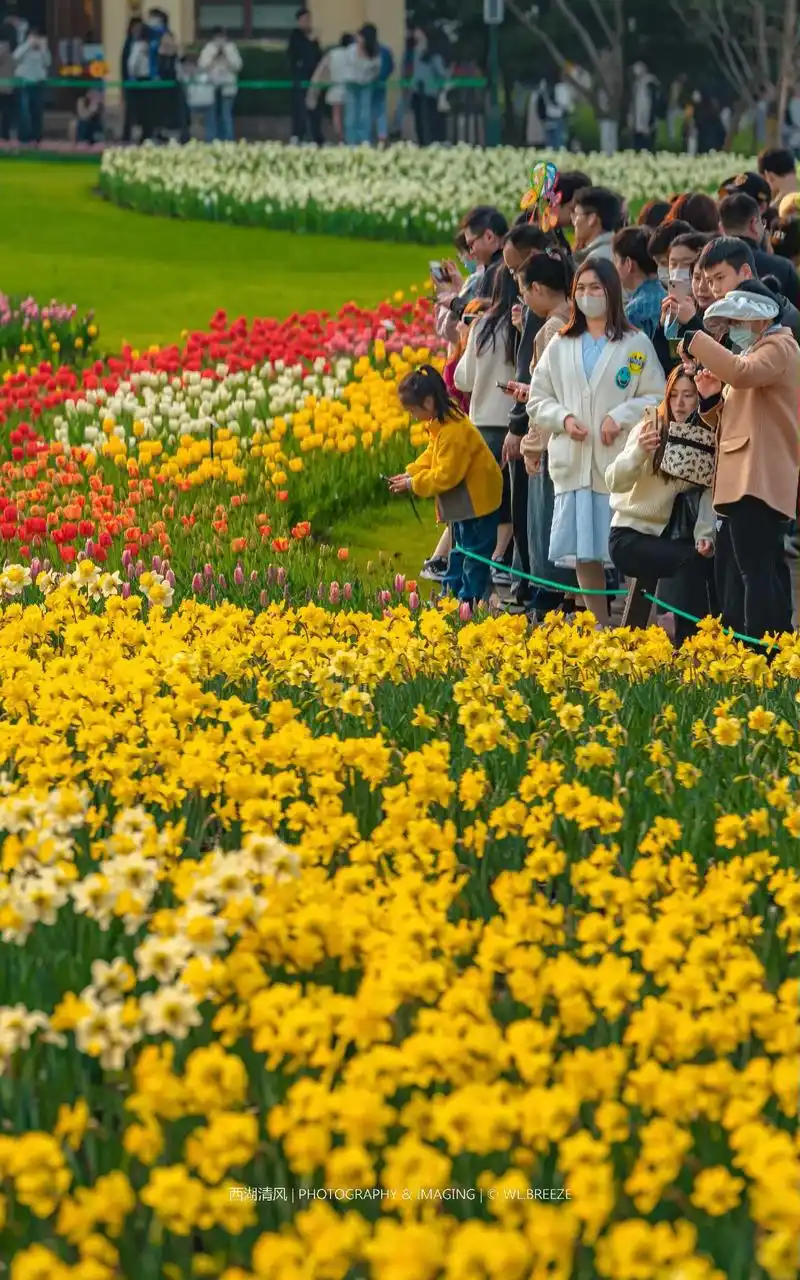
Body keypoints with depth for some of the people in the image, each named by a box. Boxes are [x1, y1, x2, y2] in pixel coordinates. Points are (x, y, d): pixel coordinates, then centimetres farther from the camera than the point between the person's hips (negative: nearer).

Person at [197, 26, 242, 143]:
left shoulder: (231, 48, 5)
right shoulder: (208, 49, 5)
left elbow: (237, 66, -2)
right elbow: (202, 66, -3)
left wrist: (226, 55, -9)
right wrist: (213, 57, -9)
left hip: (227, 86, 0)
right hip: (211, 86, 0)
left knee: (226, 115, -4)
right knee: (211, 115, -2)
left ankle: (227, 141, 0)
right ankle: (211, 141, 2)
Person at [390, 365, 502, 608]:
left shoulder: (454, 431, -29)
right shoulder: (440, 423, 3)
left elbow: (446, 476, -27)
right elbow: (432, 456, 13)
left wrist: (413, 484, -19)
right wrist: (409, 474, -1)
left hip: (477, 500, -11)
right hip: (465, 499, 11)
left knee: (473, 552, -3)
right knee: (459, 550, 19)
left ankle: (470, 599, 1)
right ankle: (451, 591, 29)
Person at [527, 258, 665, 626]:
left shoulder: (636, 344, 1)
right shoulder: (560, 347, 13)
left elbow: (657, 398, -2)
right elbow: (537, 400, 13)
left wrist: (621, 416, -16)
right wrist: (563, 418, -5)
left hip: (620, 462, -4)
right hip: (573, 464, 4)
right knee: (583, 554, 4)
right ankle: (599, 628, 15)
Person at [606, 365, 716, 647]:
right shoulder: (652, 428, -9)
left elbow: (708, 496, 0)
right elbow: (615, 483, -19)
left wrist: (704, 535, -18)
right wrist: (639, 452, -37)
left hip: (674, 536, 3)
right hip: (631, 536, -3)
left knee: (712, 564, -24)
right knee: (691, 561, -28)